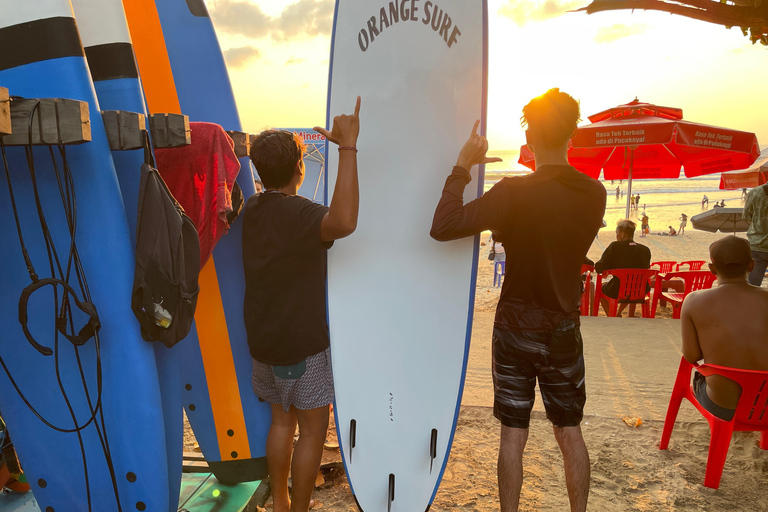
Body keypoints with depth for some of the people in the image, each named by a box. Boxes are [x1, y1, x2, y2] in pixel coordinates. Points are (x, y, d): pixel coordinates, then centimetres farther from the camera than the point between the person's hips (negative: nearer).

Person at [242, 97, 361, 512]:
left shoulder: (252, 209, 4)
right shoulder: (297, 213, -22)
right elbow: (343, 222, -44)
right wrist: (347, 147, -40)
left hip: (264, 340, 8)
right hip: (302, 343, -8)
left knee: (282, 420, 22)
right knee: (313, 429, 9)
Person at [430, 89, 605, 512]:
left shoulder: (513, 193, -19)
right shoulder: (594, 194, -4)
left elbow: (442, 227, -24)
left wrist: (463, 166, -14)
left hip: (516, 326, -3)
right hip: (564, 327, 3)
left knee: (513, 433, 11)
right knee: (569, 432, 17)